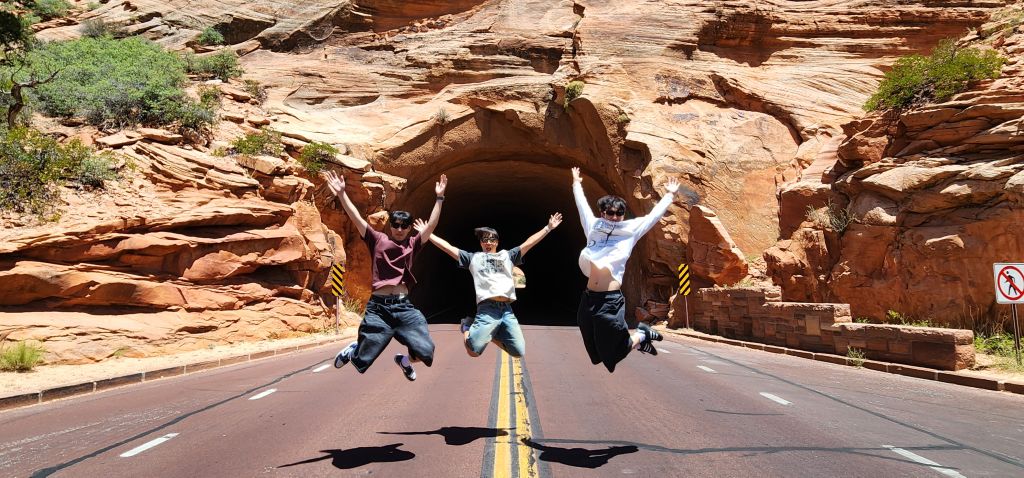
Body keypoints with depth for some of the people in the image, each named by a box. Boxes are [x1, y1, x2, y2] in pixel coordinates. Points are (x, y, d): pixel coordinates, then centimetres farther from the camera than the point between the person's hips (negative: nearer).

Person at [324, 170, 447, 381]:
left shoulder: (412, 244, 10)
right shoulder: (378, 240, 6)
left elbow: (431, 225, 1)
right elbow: (356, 218, -1)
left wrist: (439, 198, -6)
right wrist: (341, 194, -10)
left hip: (404, 307, 2)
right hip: (378, 307, -2)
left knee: (426, 353, -10)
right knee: (362, 362, 3)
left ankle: (404, 360, 27)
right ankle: (353, 350, 43)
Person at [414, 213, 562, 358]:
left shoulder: (507, 256, 22)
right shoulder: (474, 258, 17)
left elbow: (529, 243, 19)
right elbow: (447, 247, 16)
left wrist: (548, 228, 16)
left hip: (507, 310, 3)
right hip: (487, 310, -3)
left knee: (519, 352, -2)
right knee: (474, 350, -14)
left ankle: (493, 335, 23)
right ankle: (467, 327, 20)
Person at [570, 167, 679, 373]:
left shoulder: (631, 230, 6)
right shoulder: (594, 227, 13)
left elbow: (654, 215, 16)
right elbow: (582, 205, 27)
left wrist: (669, 195, 22)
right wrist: (576, 184, 38)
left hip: (611, 300, -4)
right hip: (589, 298, 4)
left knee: (613, 352, 0)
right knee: (595, 351, 12)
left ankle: (641, 336, 29)